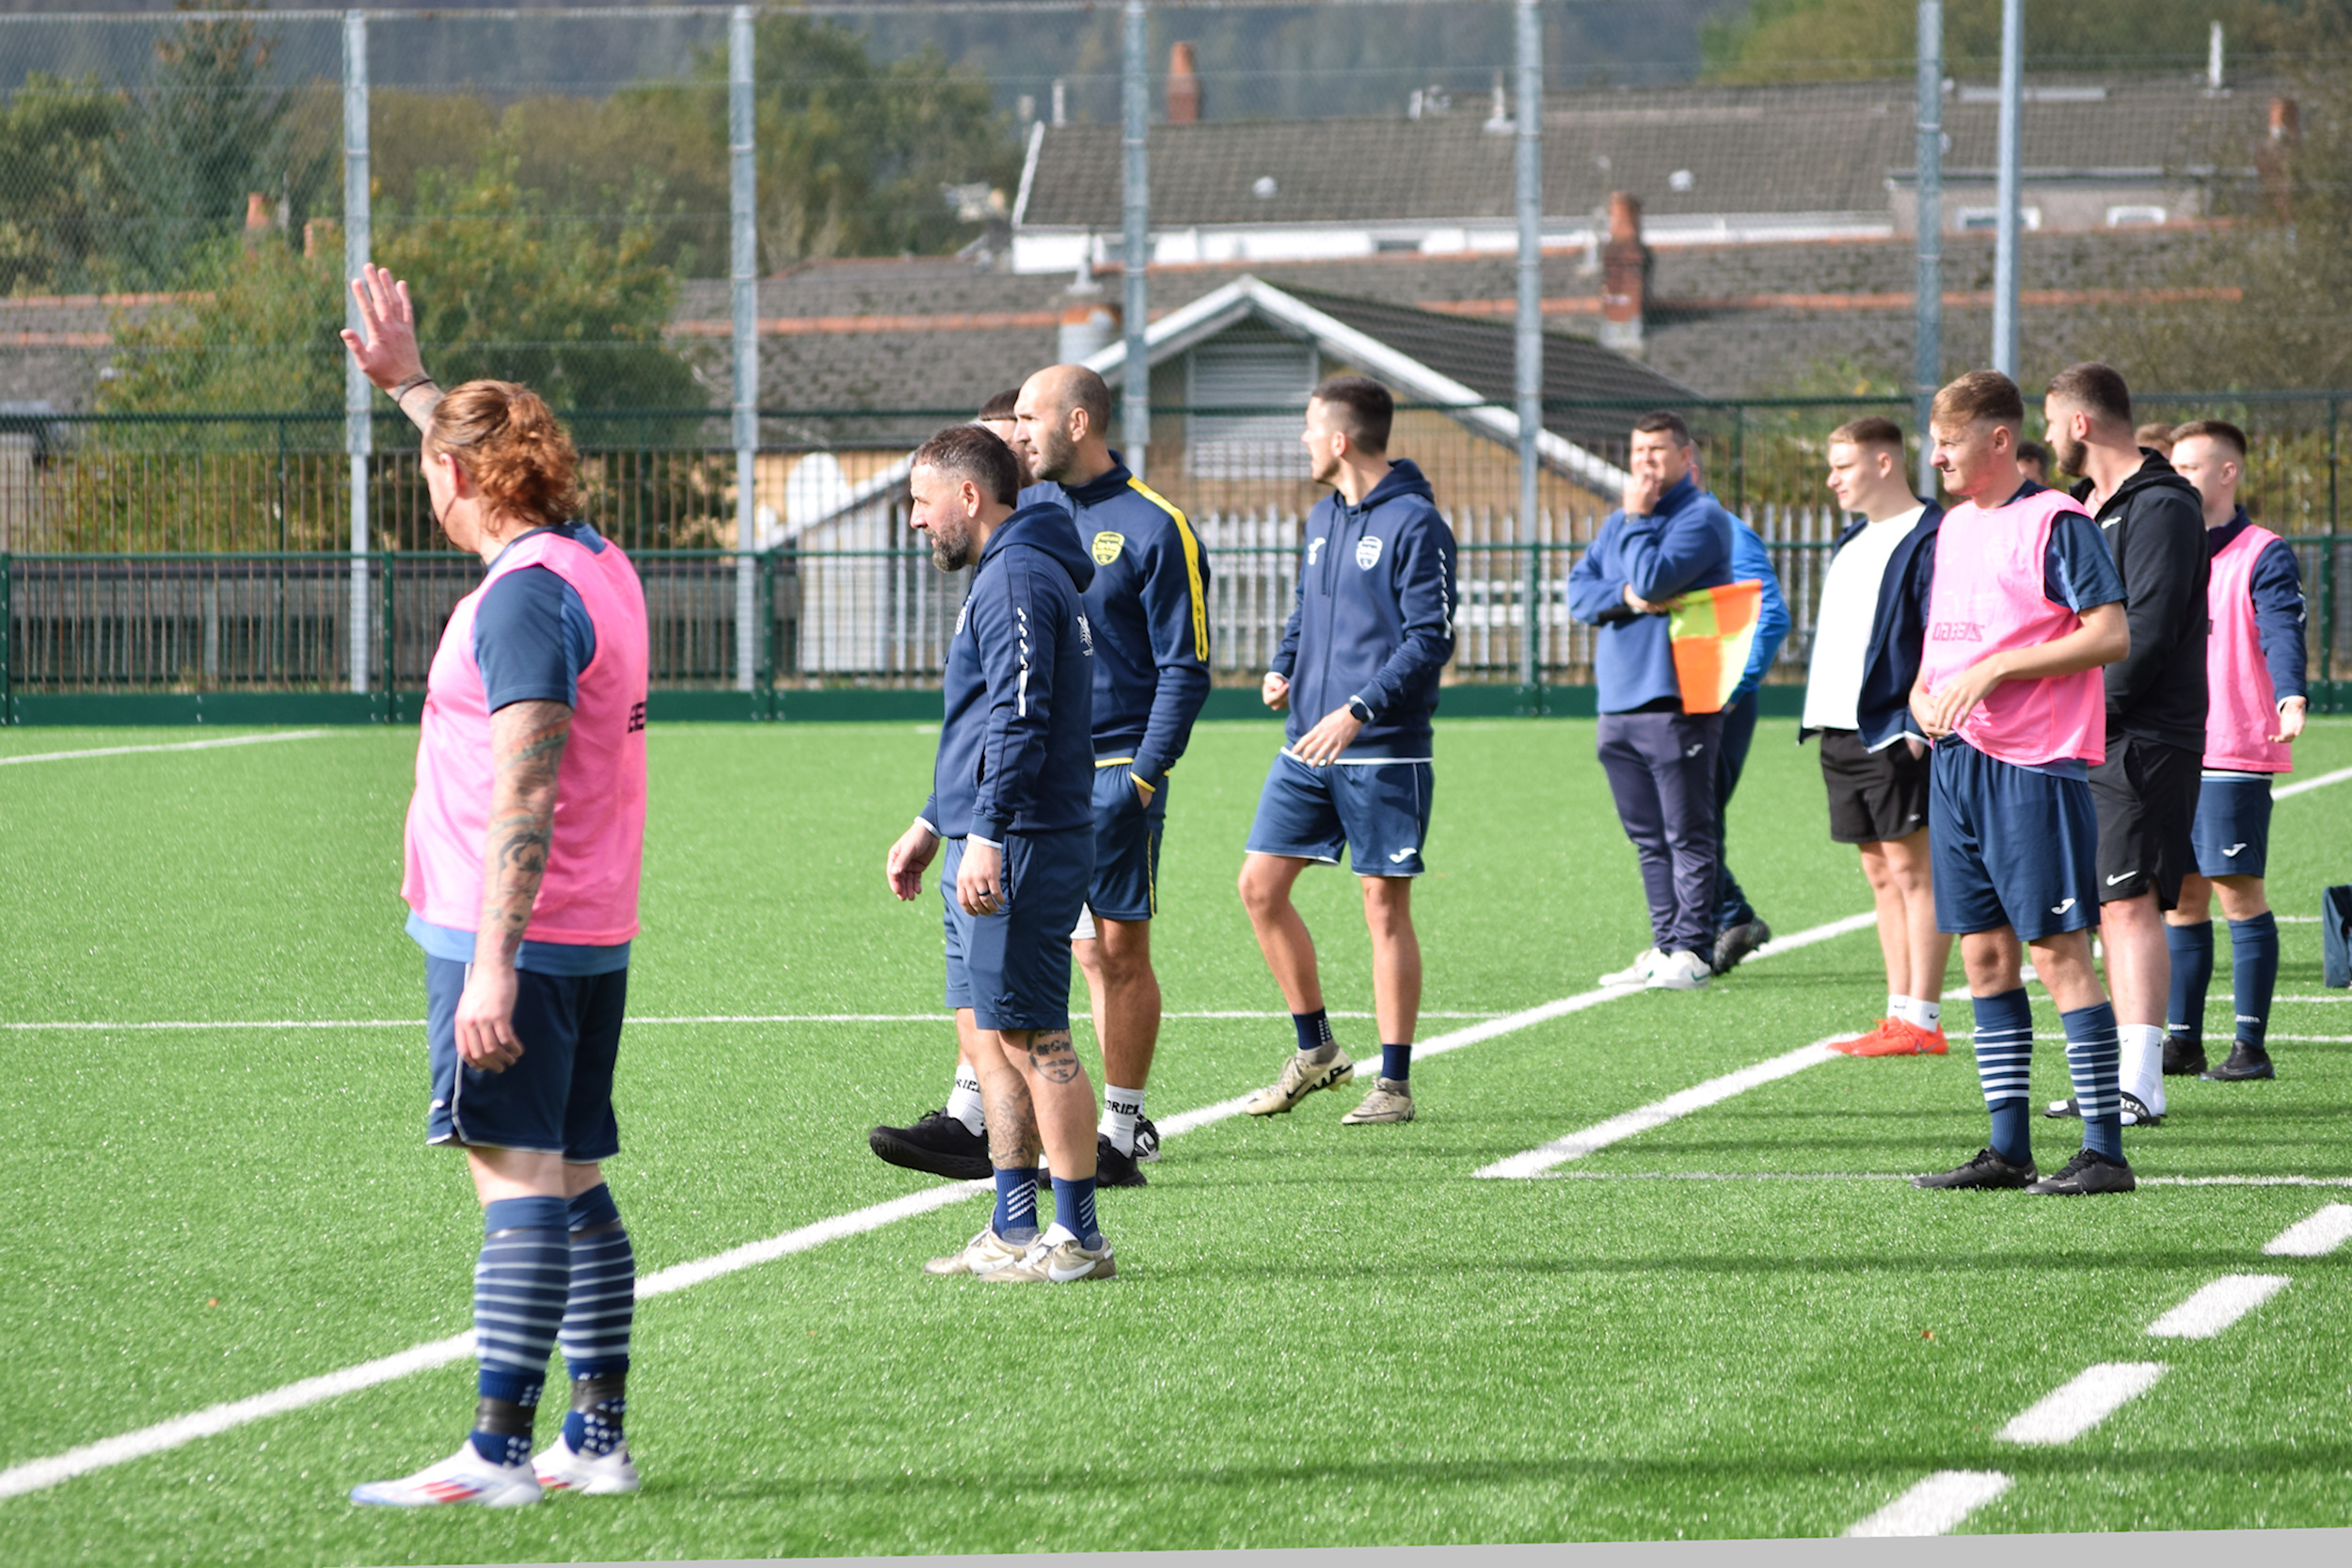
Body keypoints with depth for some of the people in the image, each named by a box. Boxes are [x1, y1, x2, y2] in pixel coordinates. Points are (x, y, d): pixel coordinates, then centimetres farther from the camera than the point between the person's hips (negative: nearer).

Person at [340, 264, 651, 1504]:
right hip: (592, 936, 10)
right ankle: (598, 1437, 14)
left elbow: (524, 795, -22)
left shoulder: (524, 596, -15)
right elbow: (491, 470, 36)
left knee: (519, 1182, -11)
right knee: (573, 1184, 12)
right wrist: (409, 381, 44)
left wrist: (491, 965, -24)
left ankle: (499, 1452, -14)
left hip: (513, 935, -10)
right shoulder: (594, 565, 12)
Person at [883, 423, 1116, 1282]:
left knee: (1030, 1037, -7)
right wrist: (931, 826, 32)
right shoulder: (1007, 573, 21)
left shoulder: (1017, 579, -13)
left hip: (1019, 849, -11)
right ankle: (1014, 1231, 16)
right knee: (988, 1039, 12)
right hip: (989, 846, 11)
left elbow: (1021, 719, -22)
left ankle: (1077, 1237, -4)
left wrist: (987, 835, -26)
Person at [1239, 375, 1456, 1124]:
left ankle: (1394, 1082, 5)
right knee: (1261, 886, 4)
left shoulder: (1415, 525, -11)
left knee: (1385, 909, -2)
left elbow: (1431, 638, -15)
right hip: (1306, 749, 8)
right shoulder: (1323, 518, 13)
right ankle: (1314, 1047, 18)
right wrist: (1282, 667, 4)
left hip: (1384, 753, -8)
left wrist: (1359, 710, -23)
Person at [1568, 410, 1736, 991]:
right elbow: (1579, 589, 11)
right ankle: (1665, 945, 16)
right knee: (1648, 838, 11)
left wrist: (1637, 518, -5)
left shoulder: (1703, 517, -5)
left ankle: (1692, 949, -4)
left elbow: (1653, 578, -17)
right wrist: (1624, 596, -8)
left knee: (1687, 835, -5)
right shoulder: (1618, 522, 20)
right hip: (1619, 703, 8)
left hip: (1676, 699, -8)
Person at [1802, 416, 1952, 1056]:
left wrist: (1918, 721, -21)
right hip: (1842, 729, 9)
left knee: (1913, 869, -7)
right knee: (1881, 872, 10)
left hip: (1894, 732, -9)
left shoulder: (1929, 538, -10)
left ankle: (1922, 1021, -8)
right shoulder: (1851, 544, 19)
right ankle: (1900, 1012, 13)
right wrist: (1819, 716, 18)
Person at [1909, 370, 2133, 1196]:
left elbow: (2111, 634, -15)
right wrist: (1924, 691, 6)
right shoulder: (1954, 526, 16)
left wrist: (1994, 670, -17)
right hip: (1956, 758, 8)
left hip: (2035, 764, -8)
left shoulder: (2055, 522, -9)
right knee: (1985, 955, 8)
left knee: (2057, 951, -8)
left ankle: (2104, 1151, -5)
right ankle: (2009, 1149, 13)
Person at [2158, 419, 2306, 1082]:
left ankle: (2251, 1045, -2)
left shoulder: (2264, 556, -6)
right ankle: (2181, 1039, 13)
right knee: (2180, 895, 7)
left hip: (2235, 754, -6)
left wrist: (2291, 700, -37)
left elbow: (2281, 634, -20)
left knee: (2237, 890, -5)